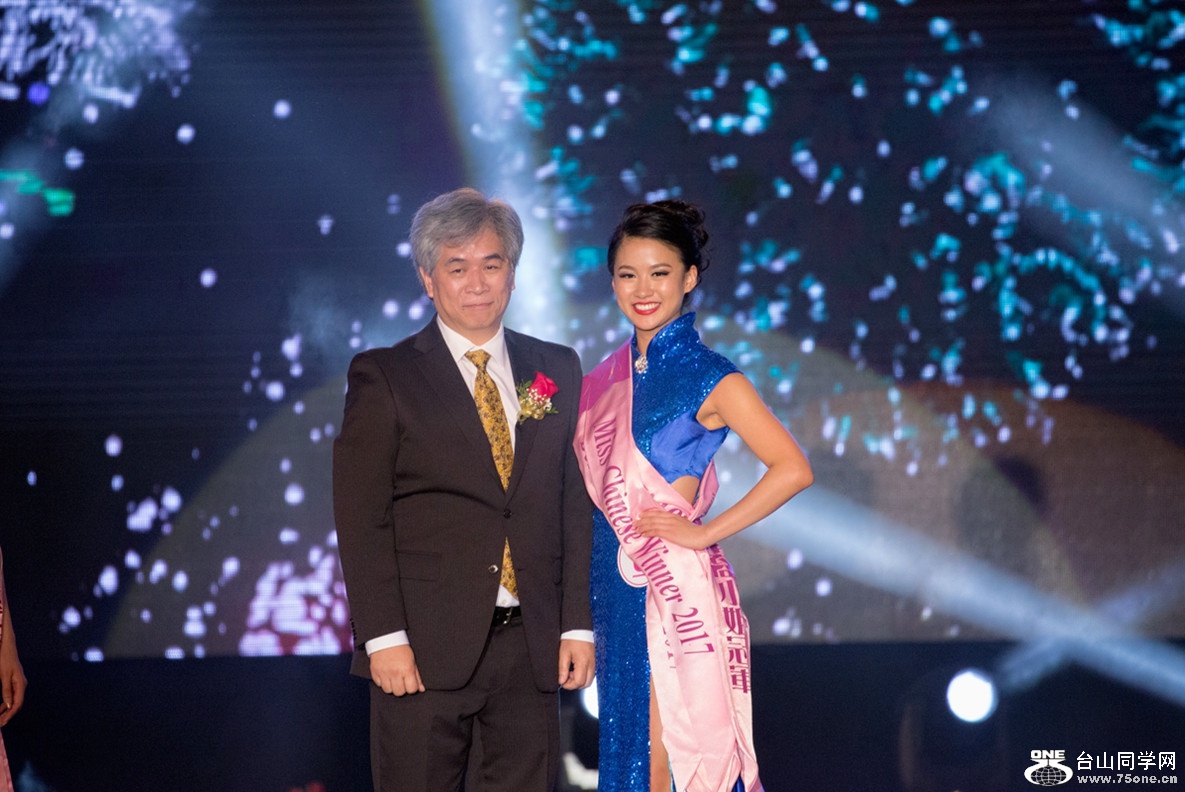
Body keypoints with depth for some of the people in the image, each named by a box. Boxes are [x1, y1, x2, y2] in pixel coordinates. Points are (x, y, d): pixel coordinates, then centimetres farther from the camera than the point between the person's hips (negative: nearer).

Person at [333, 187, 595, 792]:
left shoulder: (557, 371, 13)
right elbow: (361, 519, -4)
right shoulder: (383, 377, 2)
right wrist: (385, 638, -12)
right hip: (426, 650, -3)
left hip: (532, 650, 3)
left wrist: (578, 626, 4)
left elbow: (576, 506, 12)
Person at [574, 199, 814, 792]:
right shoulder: (609, 377, 10)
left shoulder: (709, 377, -8)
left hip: (677, 589, -6)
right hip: (619, 587, 6)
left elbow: (793, 469, -16)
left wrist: (704, 532, -14)